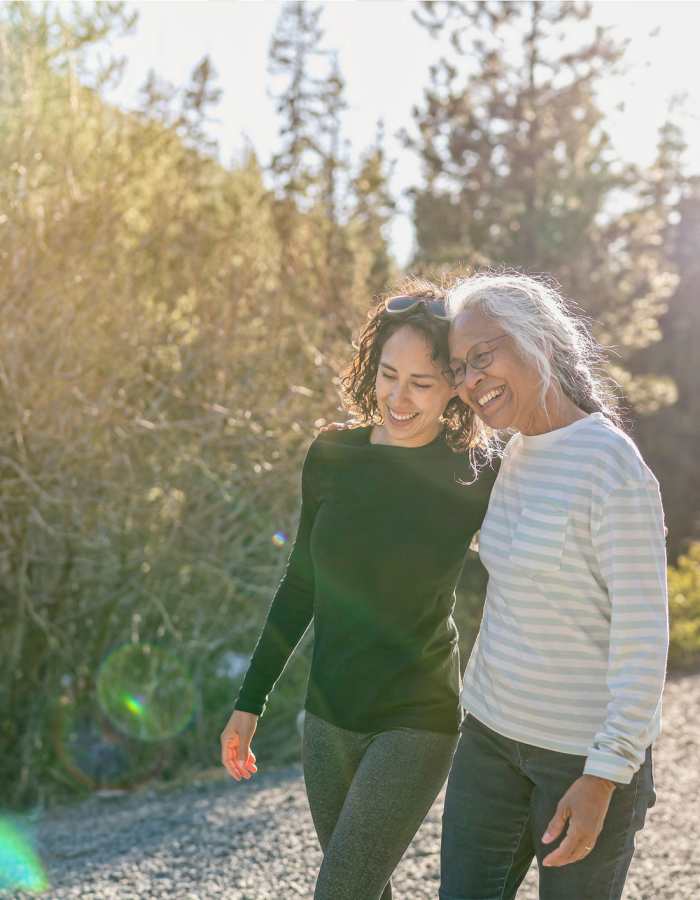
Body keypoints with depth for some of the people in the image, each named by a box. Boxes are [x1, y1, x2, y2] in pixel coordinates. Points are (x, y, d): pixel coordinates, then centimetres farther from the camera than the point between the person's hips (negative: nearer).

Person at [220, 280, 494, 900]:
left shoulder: (474, 482, -12)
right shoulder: (332, 457, -2)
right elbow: (301, 586, 8)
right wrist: (249, 704, 9)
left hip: (416, 724, -4)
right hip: (329, 717, 5)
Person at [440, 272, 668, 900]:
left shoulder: (612, 466, -20)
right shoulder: (517, 454, 4)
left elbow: (644, 634, -20)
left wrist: (605, 776, -21)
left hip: (589, 752, -7)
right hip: (493, 730, 7)